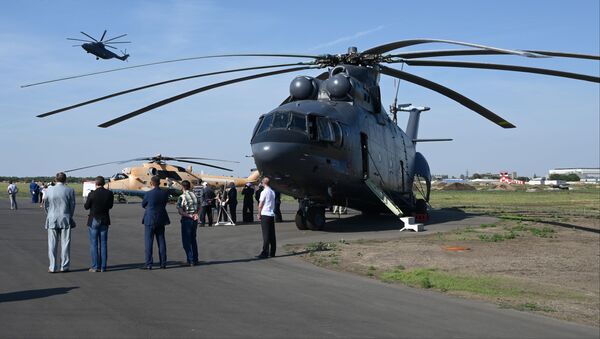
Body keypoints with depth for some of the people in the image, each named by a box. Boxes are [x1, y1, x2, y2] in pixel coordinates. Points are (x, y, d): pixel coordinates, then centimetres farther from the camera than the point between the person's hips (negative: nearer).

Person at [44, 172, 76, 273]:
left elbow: (46, 205, 5)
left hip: (52, 220, 1)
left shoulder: (49, 190, -2)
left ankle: (52, 267, 6)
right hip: (65, 220, -1)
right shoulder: (70, 190, -5)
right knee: (65, 244, 5)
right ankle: (64, 266, 8)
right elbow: (72, 205, 0)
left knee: (52, 244, 5)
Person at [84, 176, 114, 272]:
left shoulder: (92, 194, -14)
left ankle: (95, 266, 2)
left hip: (93, 221, -3)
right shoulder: (109, 194, -5)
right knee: (103, 244, 8)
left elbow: (86, 207, -3)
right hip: (104, 221, 3)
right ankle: (103, 267, 9)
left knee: (94, 244, 3)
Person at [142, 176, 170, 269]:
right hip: (161, 220, 4)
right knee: (161, 242, 10)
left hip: (150, 220, -4)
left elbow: (143, 205, 2)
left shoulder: (148, 194, -14)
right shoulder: (165, 193, -2)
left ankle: (149, 264, -1)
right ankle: (163, 263, 12)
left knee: (149, 242, 1)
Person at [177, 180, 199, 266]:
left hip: (187, 219, -6)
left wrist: (189, 215, -14)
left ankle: (191, 260, 1)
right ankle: (195, 259, 20)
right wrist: (195, 214, -4)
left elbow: (180, 211, -18)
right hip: (195, 220, 6)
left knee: (186, 241, 3)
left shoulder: (182, 197, -12)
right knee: (193, 239, 17)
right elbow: (198, 207, 12)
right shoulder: (194, 195, 7)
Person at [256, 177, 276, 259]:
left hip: (265, 215, -7)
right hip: (272, 215, 7)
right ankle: (272, 253, 12)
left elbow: (260, 205, -10)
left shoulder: (264, 192, -10)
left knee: (266, 234, -7)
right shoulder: (273, 192, 11)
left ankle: (265, 253, -9)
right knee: (272, 234, 8)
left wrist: (259, 214, 1)